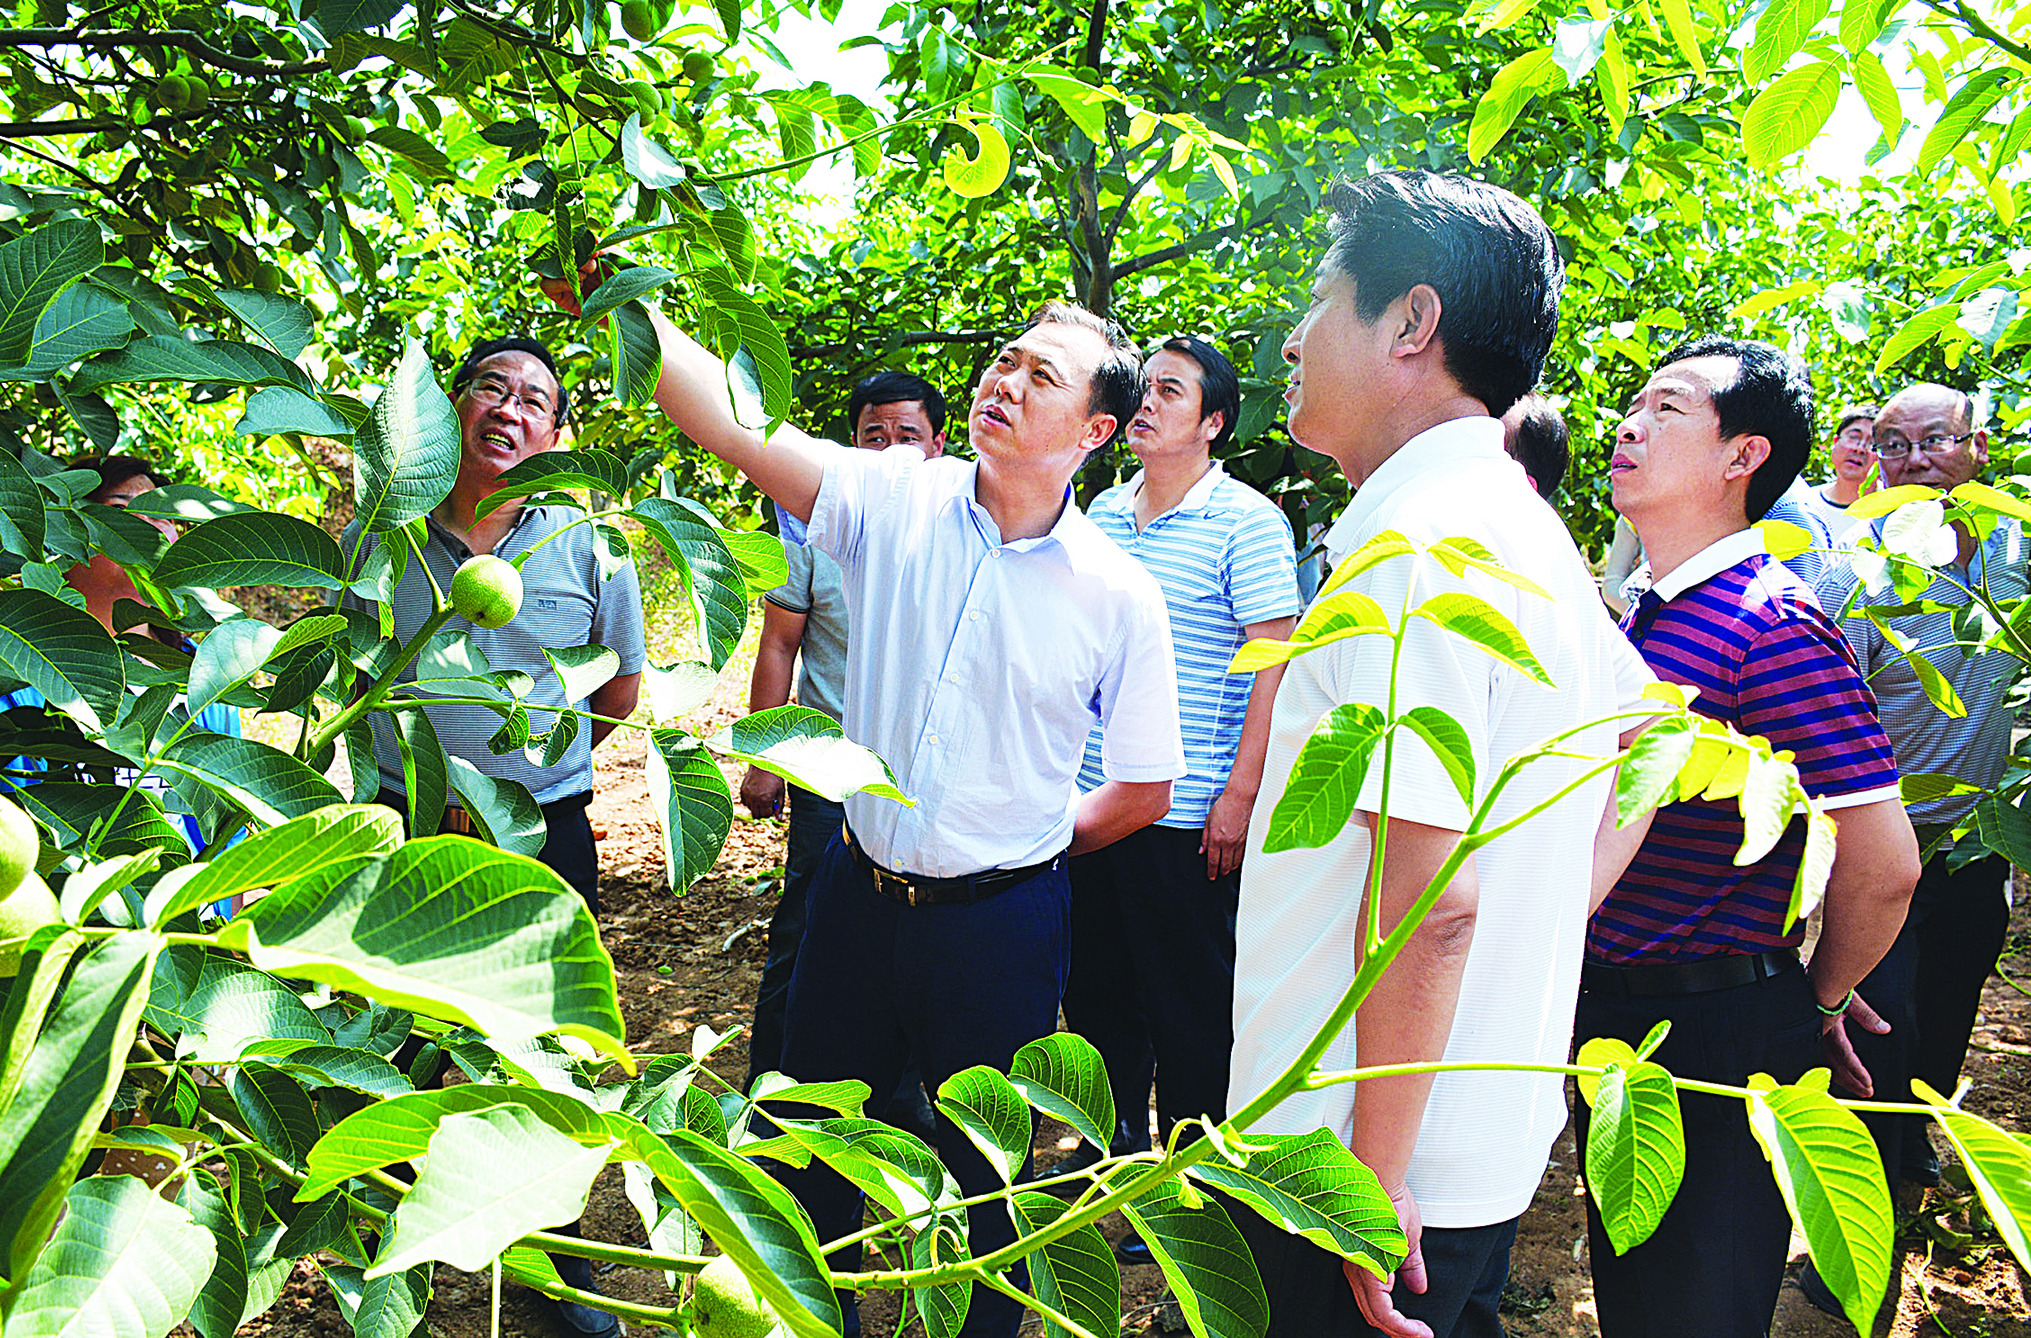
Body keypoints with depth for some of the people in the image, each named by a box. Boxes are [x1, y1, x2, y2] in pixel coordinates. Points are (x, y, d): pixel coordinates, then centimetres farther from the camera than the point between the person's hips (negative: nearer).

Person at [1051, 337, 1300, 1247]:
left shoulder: (1246, 521, -9)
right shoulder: (1102, 512, 10)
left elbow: (1274, 661, -12)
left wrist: (1240, 795, -16)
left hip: (1188, 812, -6)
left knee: (1189, 1009, 5)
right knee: (1096, 988, 17)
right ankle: (1111, 1143, 37)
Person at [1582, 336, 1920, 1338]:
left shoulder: (1773, 627, -20)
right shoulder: (1646, 620, 9)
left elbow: (1884, 866, -21)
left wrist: (1819, 1002, -4)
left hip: (1715, 1032, -8)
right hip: (1615, 1012, 9)